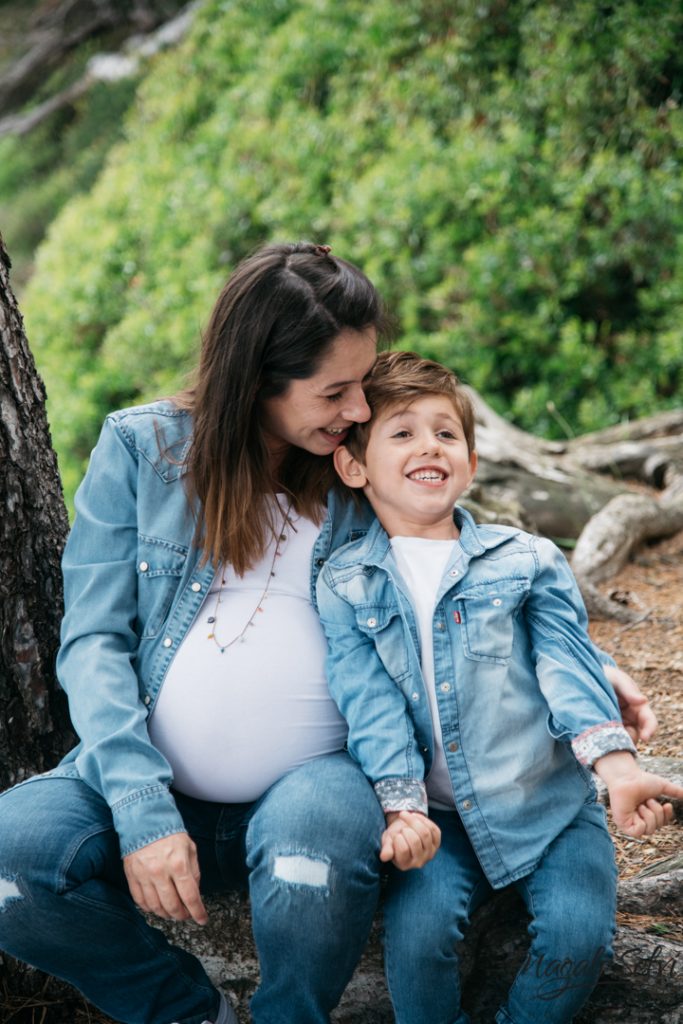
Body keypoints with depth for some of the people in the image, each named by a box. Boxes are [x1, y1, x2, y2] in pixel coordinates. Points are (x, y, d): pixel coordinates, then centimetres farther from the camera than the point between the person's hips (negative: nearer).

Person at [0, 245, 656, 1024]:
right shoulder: (141, 448, 2)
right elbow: (94, 638, -3)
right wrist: (141, 808, -16)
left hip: (312, 779, 0)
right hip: (155, 778, 1)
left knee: (315, 849, -36)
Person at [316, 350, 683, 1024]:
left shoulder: (527, 560, 2)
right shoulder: (345, 585, 2)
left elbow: (567, 662, -6)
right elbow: (369, 701, -6)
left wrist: (617, 764, -21)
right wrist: (402, 806, -20)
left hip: (547, 801, 1)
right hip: (438, 816, 0)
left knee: (577, 931, -19)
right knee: (417, 927, -23)